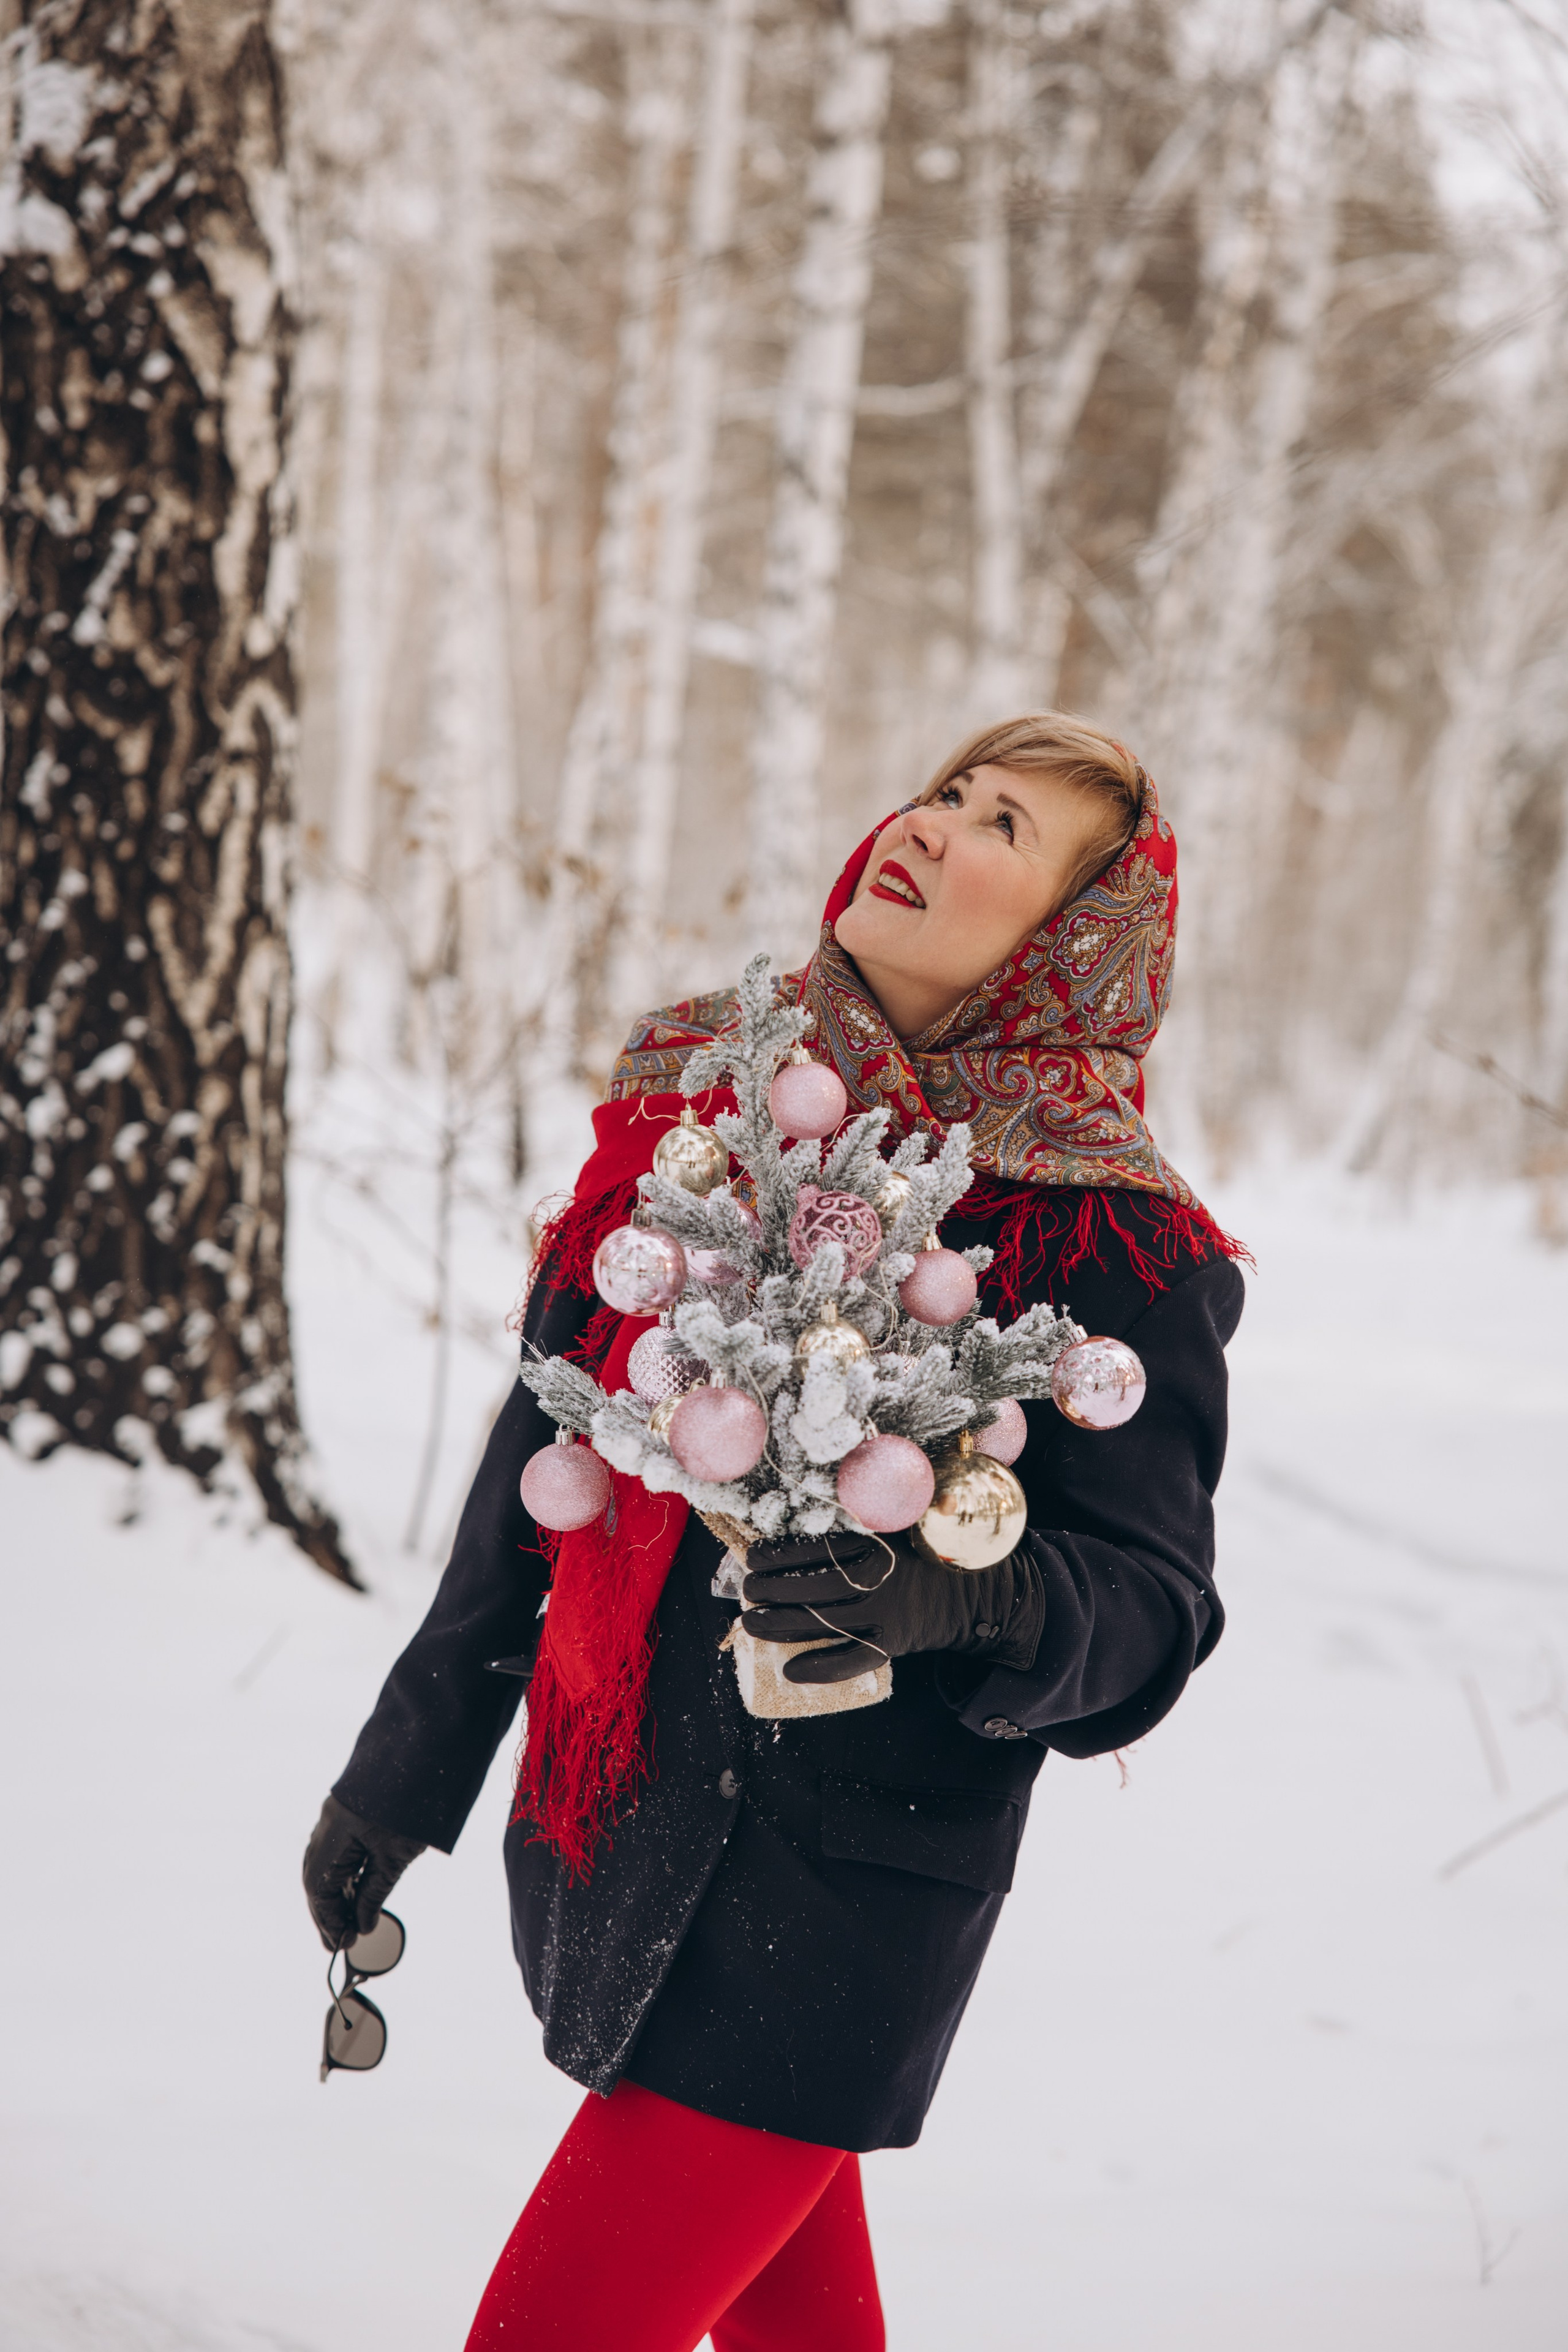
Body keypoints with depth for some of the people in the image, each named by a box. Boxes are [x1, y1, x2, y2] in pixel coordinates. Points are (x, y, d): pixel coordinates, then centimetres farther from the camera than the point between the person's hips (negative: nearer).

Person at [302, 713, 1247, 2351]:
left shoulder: (1109, 1243, -10)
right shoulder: (701, 1088, 6)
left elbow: (1152, 1603, -11)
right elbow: (541, 1451, 13)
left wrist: (961, 1597, -33)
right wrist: (409, 1767, 17)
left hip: (837, 1890, -6)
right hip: (603, 1833, 6)